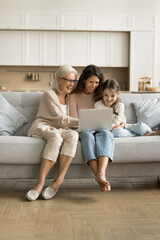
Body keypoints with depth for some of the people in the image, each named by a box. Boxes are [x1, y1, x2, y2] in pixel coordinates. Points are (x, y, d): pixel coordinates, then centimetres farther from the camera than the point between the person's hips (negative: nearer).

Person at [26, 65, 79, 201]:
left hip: (62, 130, 5)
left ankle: (59, 180, -39)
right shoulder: (49, 95, 1)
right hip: (43, 127, -4)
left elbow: (68, 121, 20)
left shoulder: (70, 97, 22)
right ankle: (41, 182, -44)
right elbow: (60, 119, -10)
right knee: (56, 136, -40)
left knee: (73, 134, -32)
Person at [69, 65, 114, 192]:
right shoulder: (74, 96, 10)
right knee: (87, 135, -38)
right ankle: (100, 178, -53)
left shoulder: (101, 95, 16)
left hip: (101, 129, 1)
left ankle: (101, 173, -59)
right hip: (83, 130, -1)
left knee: (105, 134, -36)